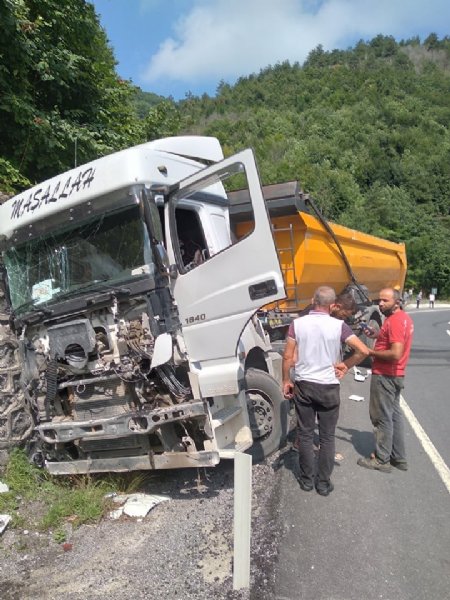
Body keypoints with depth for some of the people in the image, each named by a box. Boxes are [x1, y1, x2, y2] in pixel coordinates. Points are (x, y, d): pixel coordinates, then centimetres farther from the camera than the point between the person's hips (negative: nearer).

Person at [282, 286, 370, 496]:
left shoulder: (297, 323, -7)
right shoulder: (338, 326, -9)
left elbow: (288, 357, -6)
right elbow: (363, 351, -13)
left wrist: (286, 381, 7)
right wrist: (345, 366, 2)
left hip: (303, 385, 1)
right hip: (328, 387, -1)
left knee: (305, 435, 14)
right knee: (327, 438, 12)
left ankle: (307, 479, 26)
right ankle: (323, 483, 21)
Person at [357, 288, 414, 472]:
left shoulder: (394, 321, -21)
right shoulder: (404, 317, 11)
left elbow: (396, 354, -27)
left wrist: (371, 352, -15)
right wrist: (379, 335, 9)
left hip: (384, 376, -10)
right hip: (396, 375, 10)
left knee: (382, 418, 1)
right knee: (394, 415, 17)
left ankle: (381, 460, 11)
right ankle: (399, 458, 26)